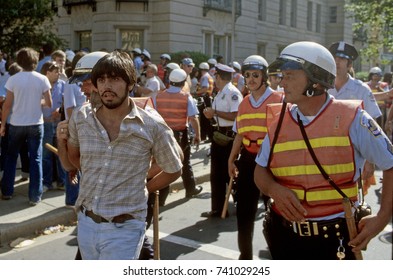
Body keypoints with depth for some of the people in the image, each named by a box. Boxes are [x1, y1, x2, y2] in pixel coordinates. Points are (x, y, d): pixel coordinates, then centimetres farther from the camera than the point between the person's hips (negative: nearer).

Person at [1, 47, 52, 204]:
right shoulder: (42, 79, -5)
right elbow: (49, 103, -4)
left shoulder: (13, 79, -7)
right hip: (36, 124, 0)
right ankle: (34, 196, 7)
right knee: (35, 159, 6)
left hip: (16, 124, 0)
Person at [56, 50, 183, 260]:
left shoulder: (152, 126, -12)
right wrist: (62, 141, -3)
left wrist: (142, 189, 3)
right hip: (86, 223, 5)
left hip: (124, 229, -4)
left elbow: (173, 170, 4)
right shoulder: (80, 118, -2)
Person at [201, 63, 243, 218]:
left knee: (229, 173, 2)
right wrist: (211, 113, -5)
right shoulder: (220, 93, 13)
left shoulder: (233, 93, -15)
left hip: (229, 136, -9)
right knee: (216, 174, 12)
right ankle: (217, 208, 23)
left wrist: (215, 112, -17)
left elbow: (235, 116, -23)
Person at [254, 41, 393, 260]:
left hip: (334, 238, -3)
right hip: (285, 234, 4)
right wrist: (275, 190, -14)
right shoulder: (277, 120, 1)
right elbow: (261, 170, 8)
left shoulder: (351, 118, -10)